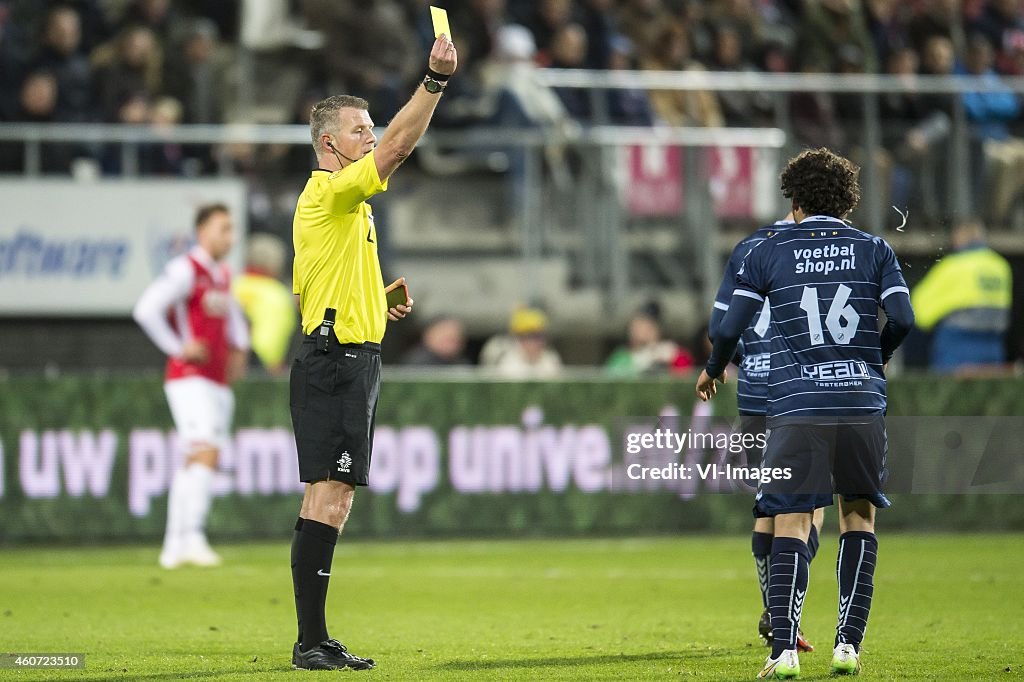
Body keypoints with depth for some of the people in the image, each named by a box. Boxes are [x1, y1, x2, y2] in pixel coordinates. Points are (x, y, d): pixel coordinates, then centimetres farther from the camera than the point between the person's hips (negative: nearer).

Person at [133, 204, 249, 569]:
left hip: (218, 382, 9)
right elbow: (146, 309, -20)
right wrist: (179, 348, -16)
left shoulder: (223, 275, 17)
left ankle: (174, 546, 10)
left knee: (193, 464, 7)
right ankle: (192, 538, -24)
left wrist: (238, 348, 20)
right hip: (190, 378, -9)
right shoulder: (186, 270, -10)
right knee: (206, 453, -20)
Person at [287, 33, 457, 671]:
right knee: (330, 497, -13)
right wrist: (436, 79, -29)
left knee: (327, 498, 9)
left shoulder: (342, 201, 21)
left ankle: (316, 641, 11)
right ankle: (311, 641, -15)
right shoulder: (330, 192, -10)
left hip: (346, 360, 11)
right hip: (338, 361, -11)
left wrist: (378, 300, 17)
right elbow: (398, 146, -25)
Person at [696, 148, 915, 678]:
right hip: (862, 404, 1)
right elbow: (902, 319, -2)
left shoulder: (768, 252, 5)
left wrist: (712, 372, 22)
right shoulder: (874, 250, 8)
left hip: (795, 409, -1)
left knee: (791, 525, 1)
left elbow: (730, 326, 2)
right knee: (859, 517, 13)